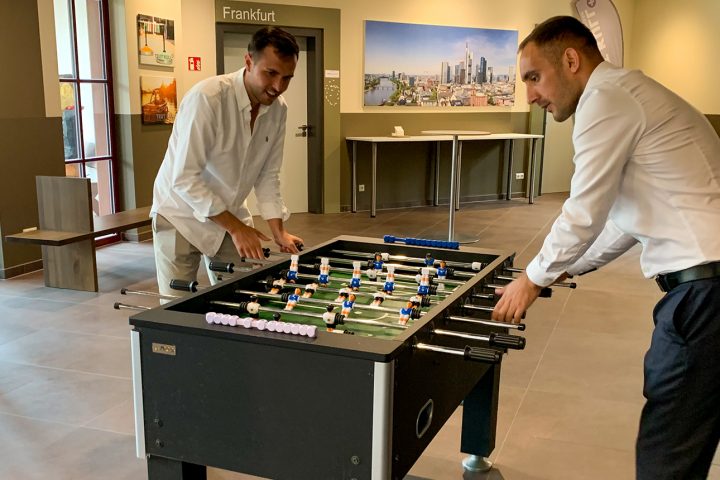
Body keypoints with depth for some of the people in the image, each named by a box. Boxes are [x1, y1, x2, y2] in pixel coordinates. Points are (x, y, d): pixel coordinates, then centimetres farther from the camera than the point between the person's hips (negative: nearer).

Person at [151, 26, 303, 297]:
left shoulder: (278, 109, -7)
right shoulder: (207, 98, -26)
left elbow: (268, 175, 1)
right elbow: (184, 179, -26)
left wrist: (278, 232, -9)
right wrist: (236, 227, -23)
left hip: (230, 215, 5)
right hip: (183, 215, -5)